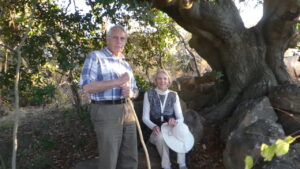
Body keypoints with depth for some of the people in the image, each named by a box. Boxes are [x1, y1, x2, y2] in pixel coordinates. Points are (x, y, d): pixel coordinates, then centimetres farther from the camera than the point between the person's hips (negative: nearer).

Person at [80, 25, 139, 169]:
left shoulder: (126, 64, 17)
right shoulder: (95, 57, -5)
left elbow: (135, 90, 21)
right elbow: (87, 86, -17)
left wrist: (131, 93, -4)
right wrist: (118, 81, -19)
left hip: (127, 111, 7)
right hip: (106, 112, -7)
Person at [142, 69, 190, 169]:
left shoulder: (173, 95, 1)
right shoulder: (149, 94, -4)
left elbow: (180, 117, -5)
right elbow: (145, 118, -5)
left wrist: (175, 122, -29)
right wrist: (154, 126, -26)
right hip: (155, 131, -1)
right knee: (160, 137, -36)